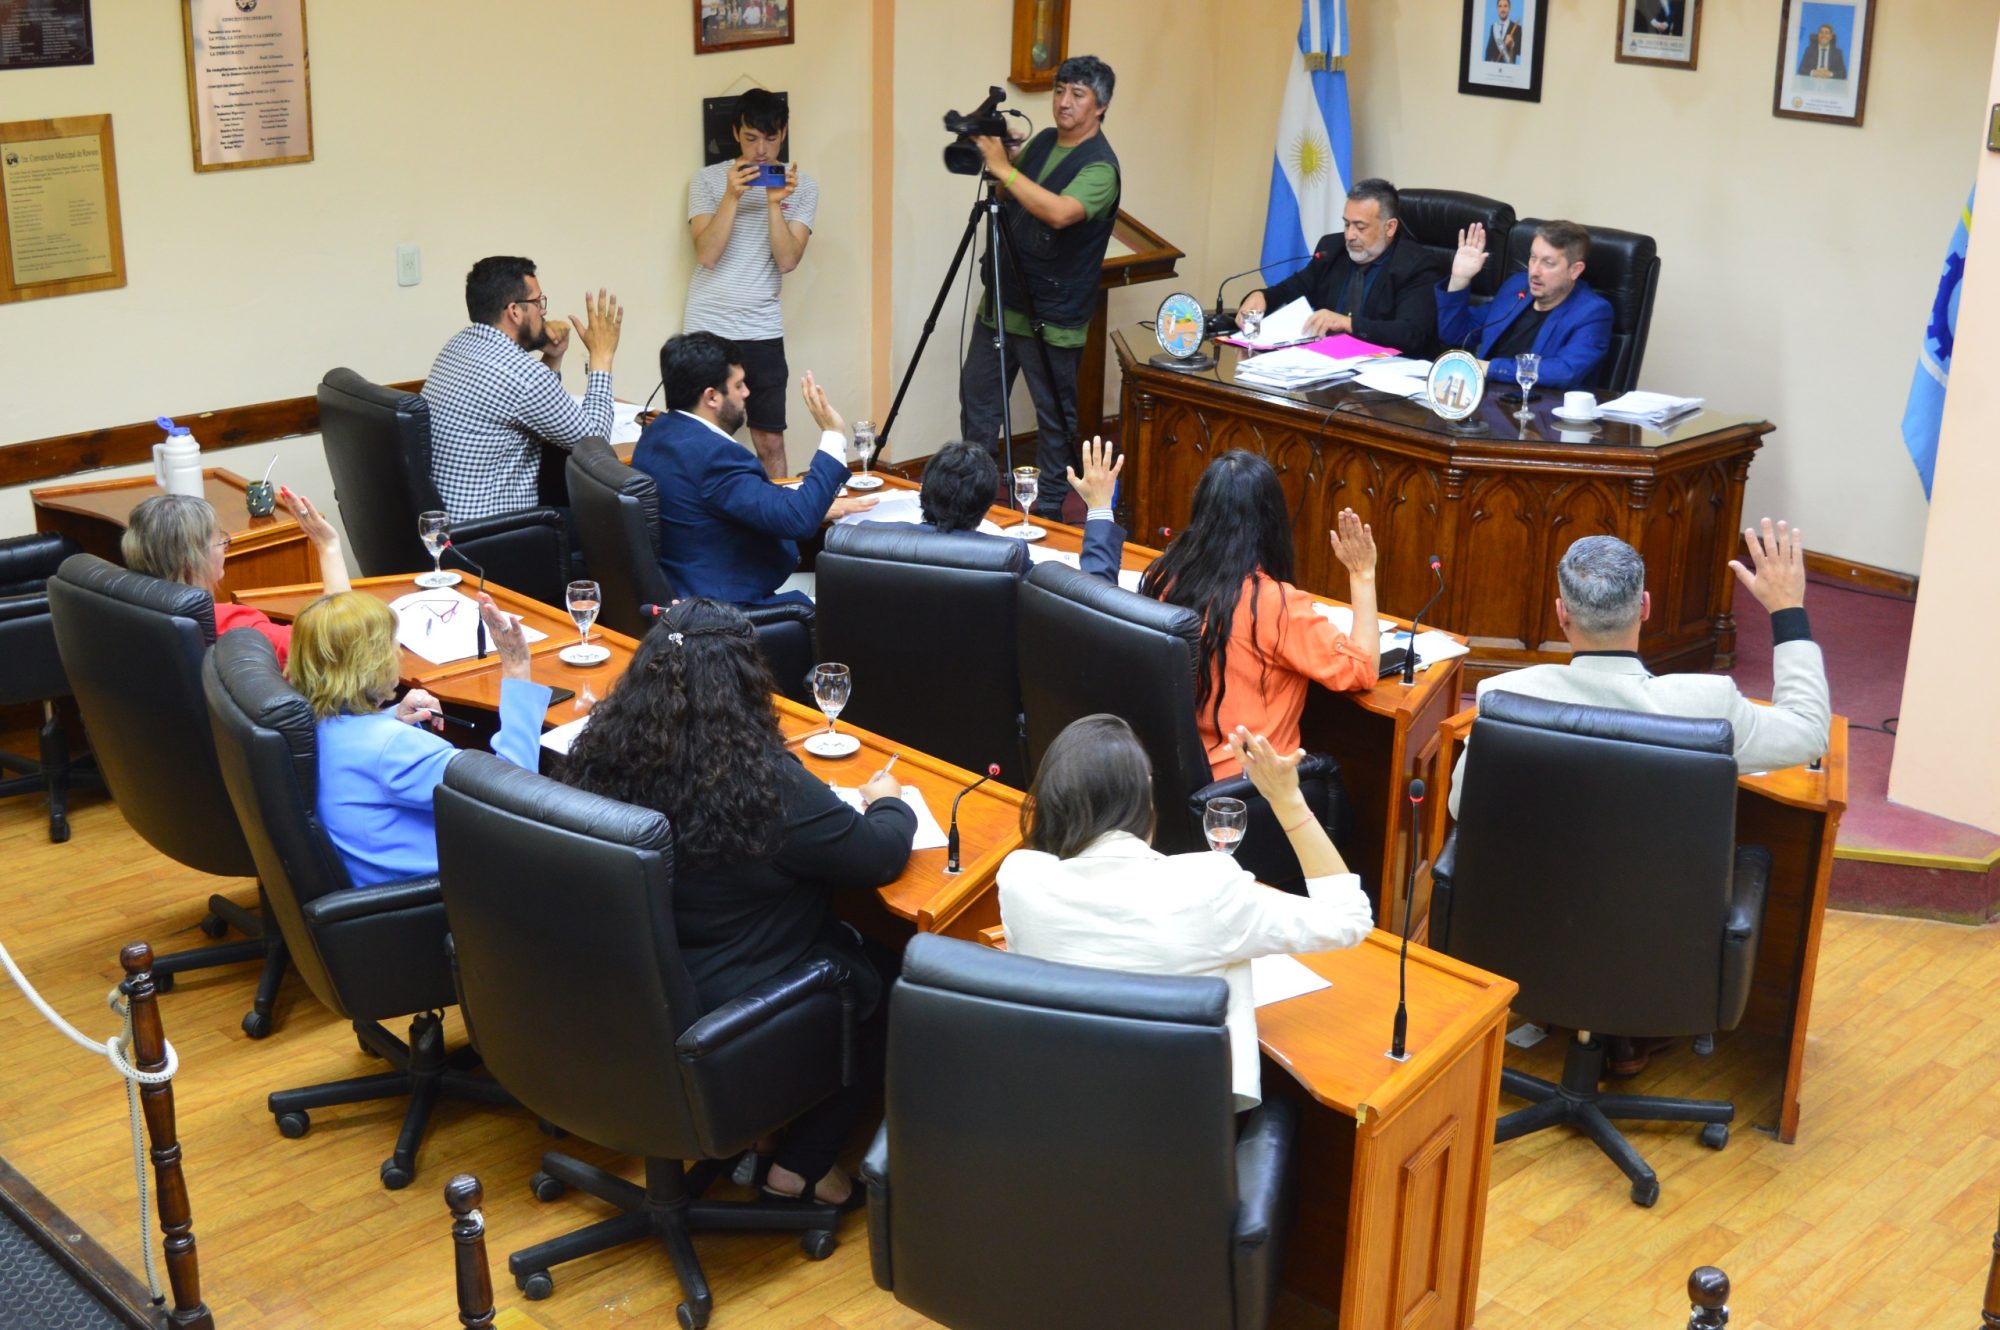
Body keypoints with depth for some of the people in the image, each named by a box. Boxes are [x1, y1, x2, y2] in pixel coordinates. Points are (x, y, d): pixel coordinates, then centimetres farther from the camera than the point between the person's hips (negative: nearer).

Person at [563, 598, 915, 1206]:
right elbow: (879, 857, -15)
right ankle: (800, 1165, 22)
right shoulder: (766, 783, -28)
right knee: (885, 985, 19)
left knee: (846, 942, 26)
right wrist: (888, 803, 7)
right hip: (725, 1010, -6)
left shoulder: (601, 753, -11)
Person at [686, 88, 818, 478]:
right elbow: (707, 255, -11)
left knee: (770, 442, 3)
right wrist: (732, 196, -20)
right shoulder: (707, 180, 1)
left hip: (762, 331, 1)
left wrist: (775, 203, -20)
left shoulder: (802, 186, 3)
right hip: (707, 328, -1)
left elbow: (787, 260, -8)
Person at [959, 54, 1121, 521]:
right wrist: (1000, 165, -4)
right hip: (1001, 303, 8)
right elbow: (1007, 202, 17)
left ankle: (1049, 510, 18)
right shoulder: (1042, 141, 9)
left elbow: (1060, 212, -35)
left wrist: (1004, 168, -31)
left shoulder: (1099, 166, -17)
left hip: (1051, 319, -8)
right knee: (977, 400, 14)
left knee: (1055, 418, 5)